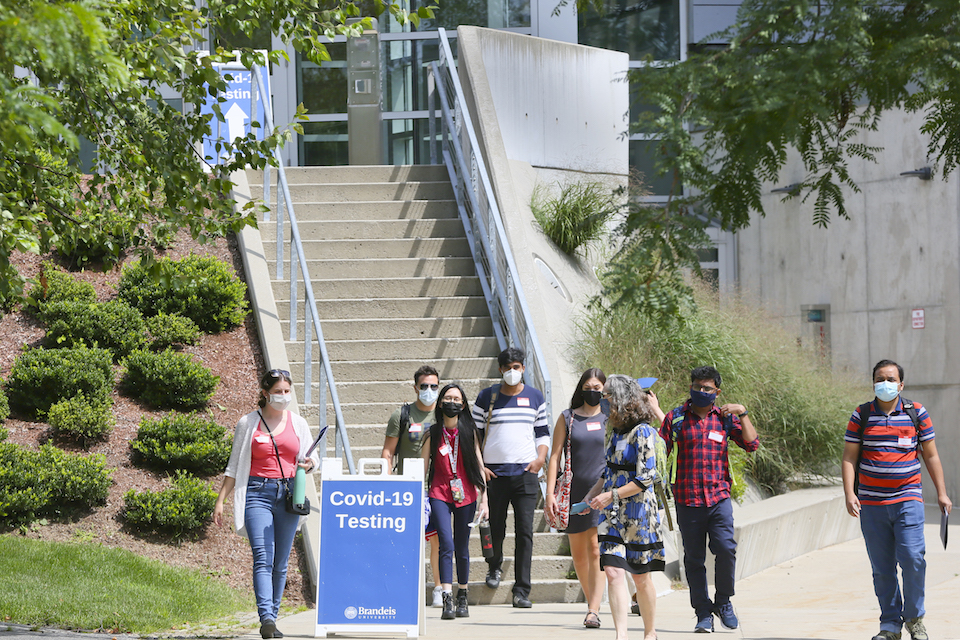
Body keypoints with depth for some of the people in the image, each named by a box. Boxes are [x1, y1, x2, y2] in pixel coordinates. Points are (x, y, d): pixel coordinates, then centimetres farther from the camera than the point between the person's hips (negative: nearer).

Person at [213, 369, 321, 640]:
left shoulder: (298, 424, 11)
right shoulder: (248, 423, 5)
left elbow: (314, 458, 19)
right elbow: (234, 466, 10)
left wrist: (309, 463, -6)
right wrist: (220, 500, 5)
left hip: (288, 495, 3)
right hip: (258, 493, -3)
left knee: (280, 563, 5)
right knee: (263, 559, -17)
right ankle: (266, 618, -28)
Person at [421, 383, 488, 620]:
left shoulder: (469, 431, 5)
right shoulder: (432, 433, 2)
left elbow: (479, 465, 7)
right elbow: (423, 467, 5)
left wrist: (484, 497, 2)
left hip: (465, 495, 1)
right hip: (440, 493, -1)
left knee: (462, 548, 7)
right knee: (446, 544, -16)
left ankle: (462, 599, 22)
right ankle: (447, 601, -20)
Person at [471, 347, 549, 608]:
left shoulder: (535, 397, 9)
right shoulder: (487, 397, 5)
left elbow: (543, 432, 16)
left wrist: (540, 457, -1)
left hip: (526, 472, 0)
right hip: (494, 473, 0)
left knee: (525, 532, -7)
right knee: (496, 529, 6)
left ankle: (521, 591, -6)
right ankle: (494, 566, 39)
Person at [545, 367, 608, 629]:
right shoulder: (567, 418, 8)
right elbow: (555, 456, 5)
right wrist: (550, 494, -4)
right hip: (574, 491, 2)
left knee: (596, 551, -12)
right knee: (578, 555, 8)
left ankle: (593, 611, -16)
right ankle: (592, 602, 24)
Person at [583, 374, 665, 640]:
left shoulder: (642, 432, -13)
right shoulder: (615, 430, 11)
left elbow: (645, 479, -17)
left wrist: (611, 496, -16)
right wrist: (593, 494, 11)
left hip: (638, 511, -6)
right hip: (612, 512, 6)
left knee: (640, 576, 5)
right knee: (613, 571, -9)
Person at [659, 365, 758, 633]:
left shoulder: (725, 418, 9)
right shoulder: (676, 418, 6)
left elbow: (751, 444, 3)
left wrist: (742, 414, -5)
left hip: (719, 498, 0)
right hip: (687, 500, 0)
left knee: (726, 548, -15)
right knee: (694, 558, 3)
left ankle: (723, 602, 7)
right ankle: (703, 613, 13)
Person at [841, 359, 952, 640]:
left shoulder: (917, 413, 5)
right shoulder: (861, 416, 5)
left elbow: (931, 455, 11)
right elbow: (849, 458, 4)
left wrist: (941, 493, 7)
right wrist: (849, 494, -7)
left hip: (907, 500, -1)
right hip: (871, 503, 1)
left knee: (912, 558, -14)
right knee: (882, 567, 3)